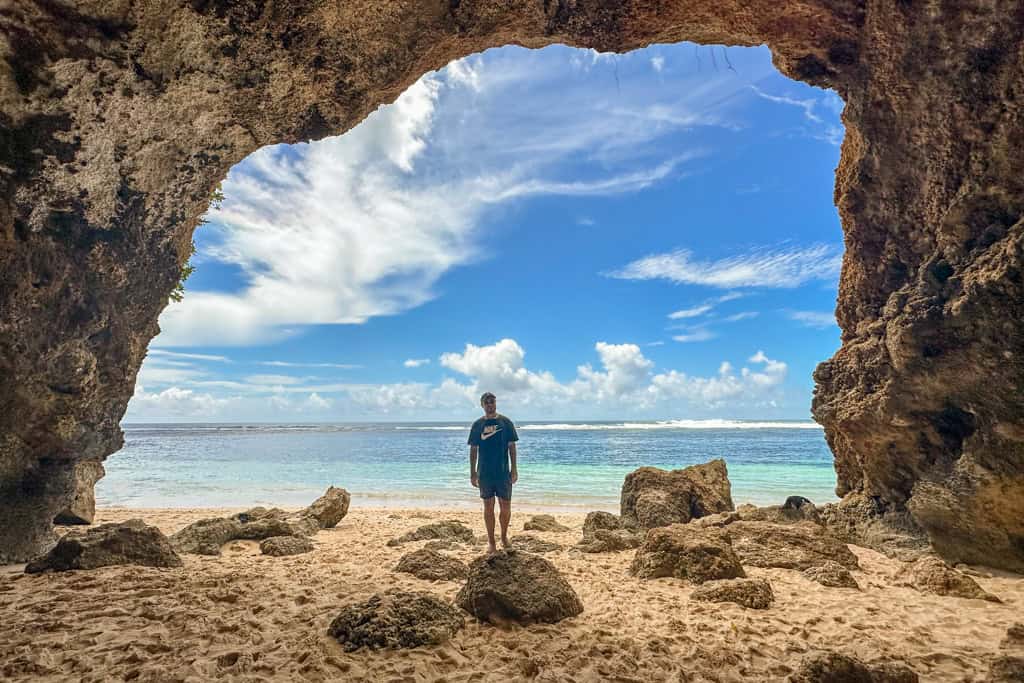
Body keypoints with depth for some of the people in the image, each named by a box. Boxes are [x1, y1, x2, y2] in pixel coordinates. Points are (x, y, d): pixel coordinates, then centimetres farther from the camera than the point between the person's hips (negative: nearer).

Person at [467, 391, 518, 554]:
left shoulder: (506, 422, 0)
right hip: (484, 473, 0)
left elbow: (512, 447, 1)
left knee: (506, 507, 4)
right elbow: (473, 450, 4)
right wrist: (472, 473, 1)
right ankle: (491, 542, 19)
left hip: (503, 473, 0)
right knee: (488, 508, 7)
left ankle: (504, 537, 27)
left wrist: (514, 470, -4)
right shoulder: (477, 425, 2)